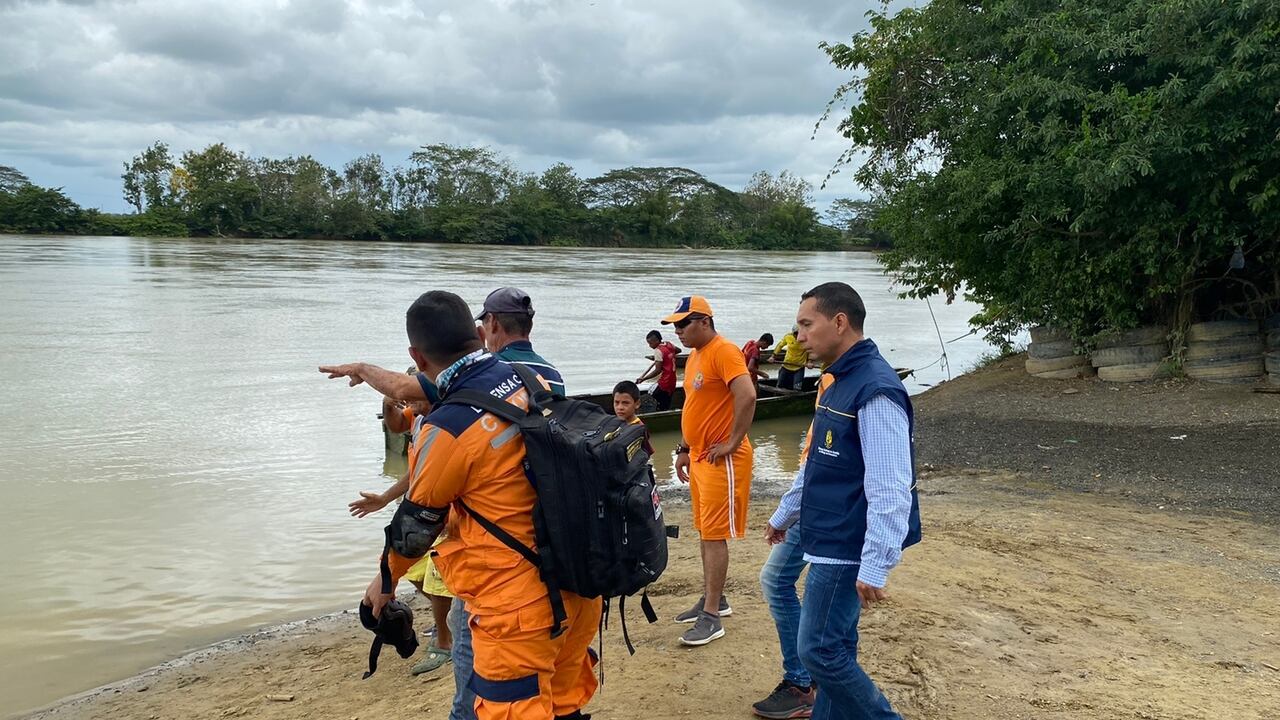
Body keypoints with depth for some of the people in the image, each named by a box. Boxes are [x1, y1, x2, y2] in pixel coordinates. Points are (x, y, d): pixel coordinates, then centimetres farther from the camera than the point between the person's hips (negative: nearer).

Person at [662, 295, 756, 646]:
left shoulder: (724, 352, -16)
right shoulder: (694, 356, 14)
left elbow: (747, 396, -29)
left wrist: (732, 443, -23)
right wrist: (684, 450, 19)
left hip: (722, 461, -10)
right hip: (699, 458, 10)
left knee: (714, 535, -6)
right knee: (705, 532, 17)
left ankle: (711, 617, 0)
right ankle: (713, 599, 30)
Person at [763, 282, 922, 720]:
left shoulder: (875, 389, -21)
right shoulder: (839, 382, 11)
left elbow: (889, 489, -25)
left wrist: (875, 567, -28)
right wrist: (785, 514, 31)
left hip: (847, 547, -10)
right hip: (829, 539, 10)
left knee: (820, 651, -5)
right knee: (835, 648, 16)